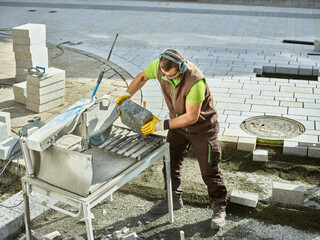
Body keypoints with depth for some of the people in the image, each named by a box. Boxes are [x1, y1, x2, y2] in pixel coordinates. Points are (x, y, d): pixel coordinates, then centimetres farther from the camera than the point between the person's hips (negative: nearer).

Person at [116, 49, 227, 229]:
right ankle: (174, 199, 35)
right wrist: (127, 95, -7)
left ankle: (219, 208, 20)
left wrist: (162, 125, -31)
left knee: (209, 169, 2)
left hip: (202, 127, -6)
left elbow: (192, 116, -32)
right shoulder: (159, 66, -18)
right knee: (171, 162, 14)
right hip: (178, 124, 6)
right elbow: (143, 76, 5)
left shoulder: (195, 81, -37)